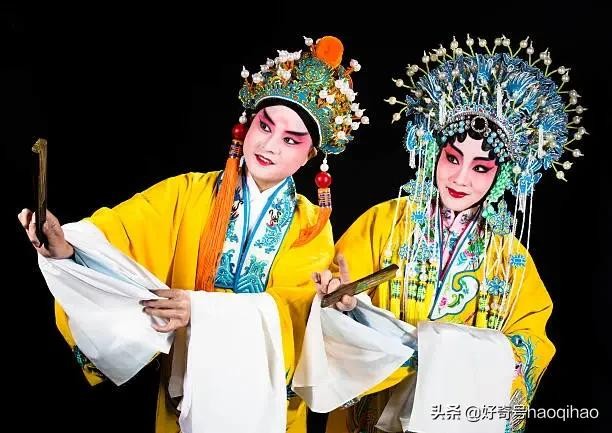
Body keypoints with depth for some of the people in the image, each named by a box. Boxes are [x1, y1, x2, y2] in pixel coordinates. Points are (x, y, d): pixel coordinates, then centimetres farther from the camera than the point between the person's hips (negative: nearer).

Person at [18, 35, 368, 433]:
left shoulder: (313, 225, -6)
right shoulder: (187, 194, -6)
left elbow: (305, 306, -18)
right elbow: (118, 232, -18)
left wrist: (204, 310, -31)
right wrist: (65, 245, -40)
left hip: (266, 397, 0)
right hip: (188, 385, 1)